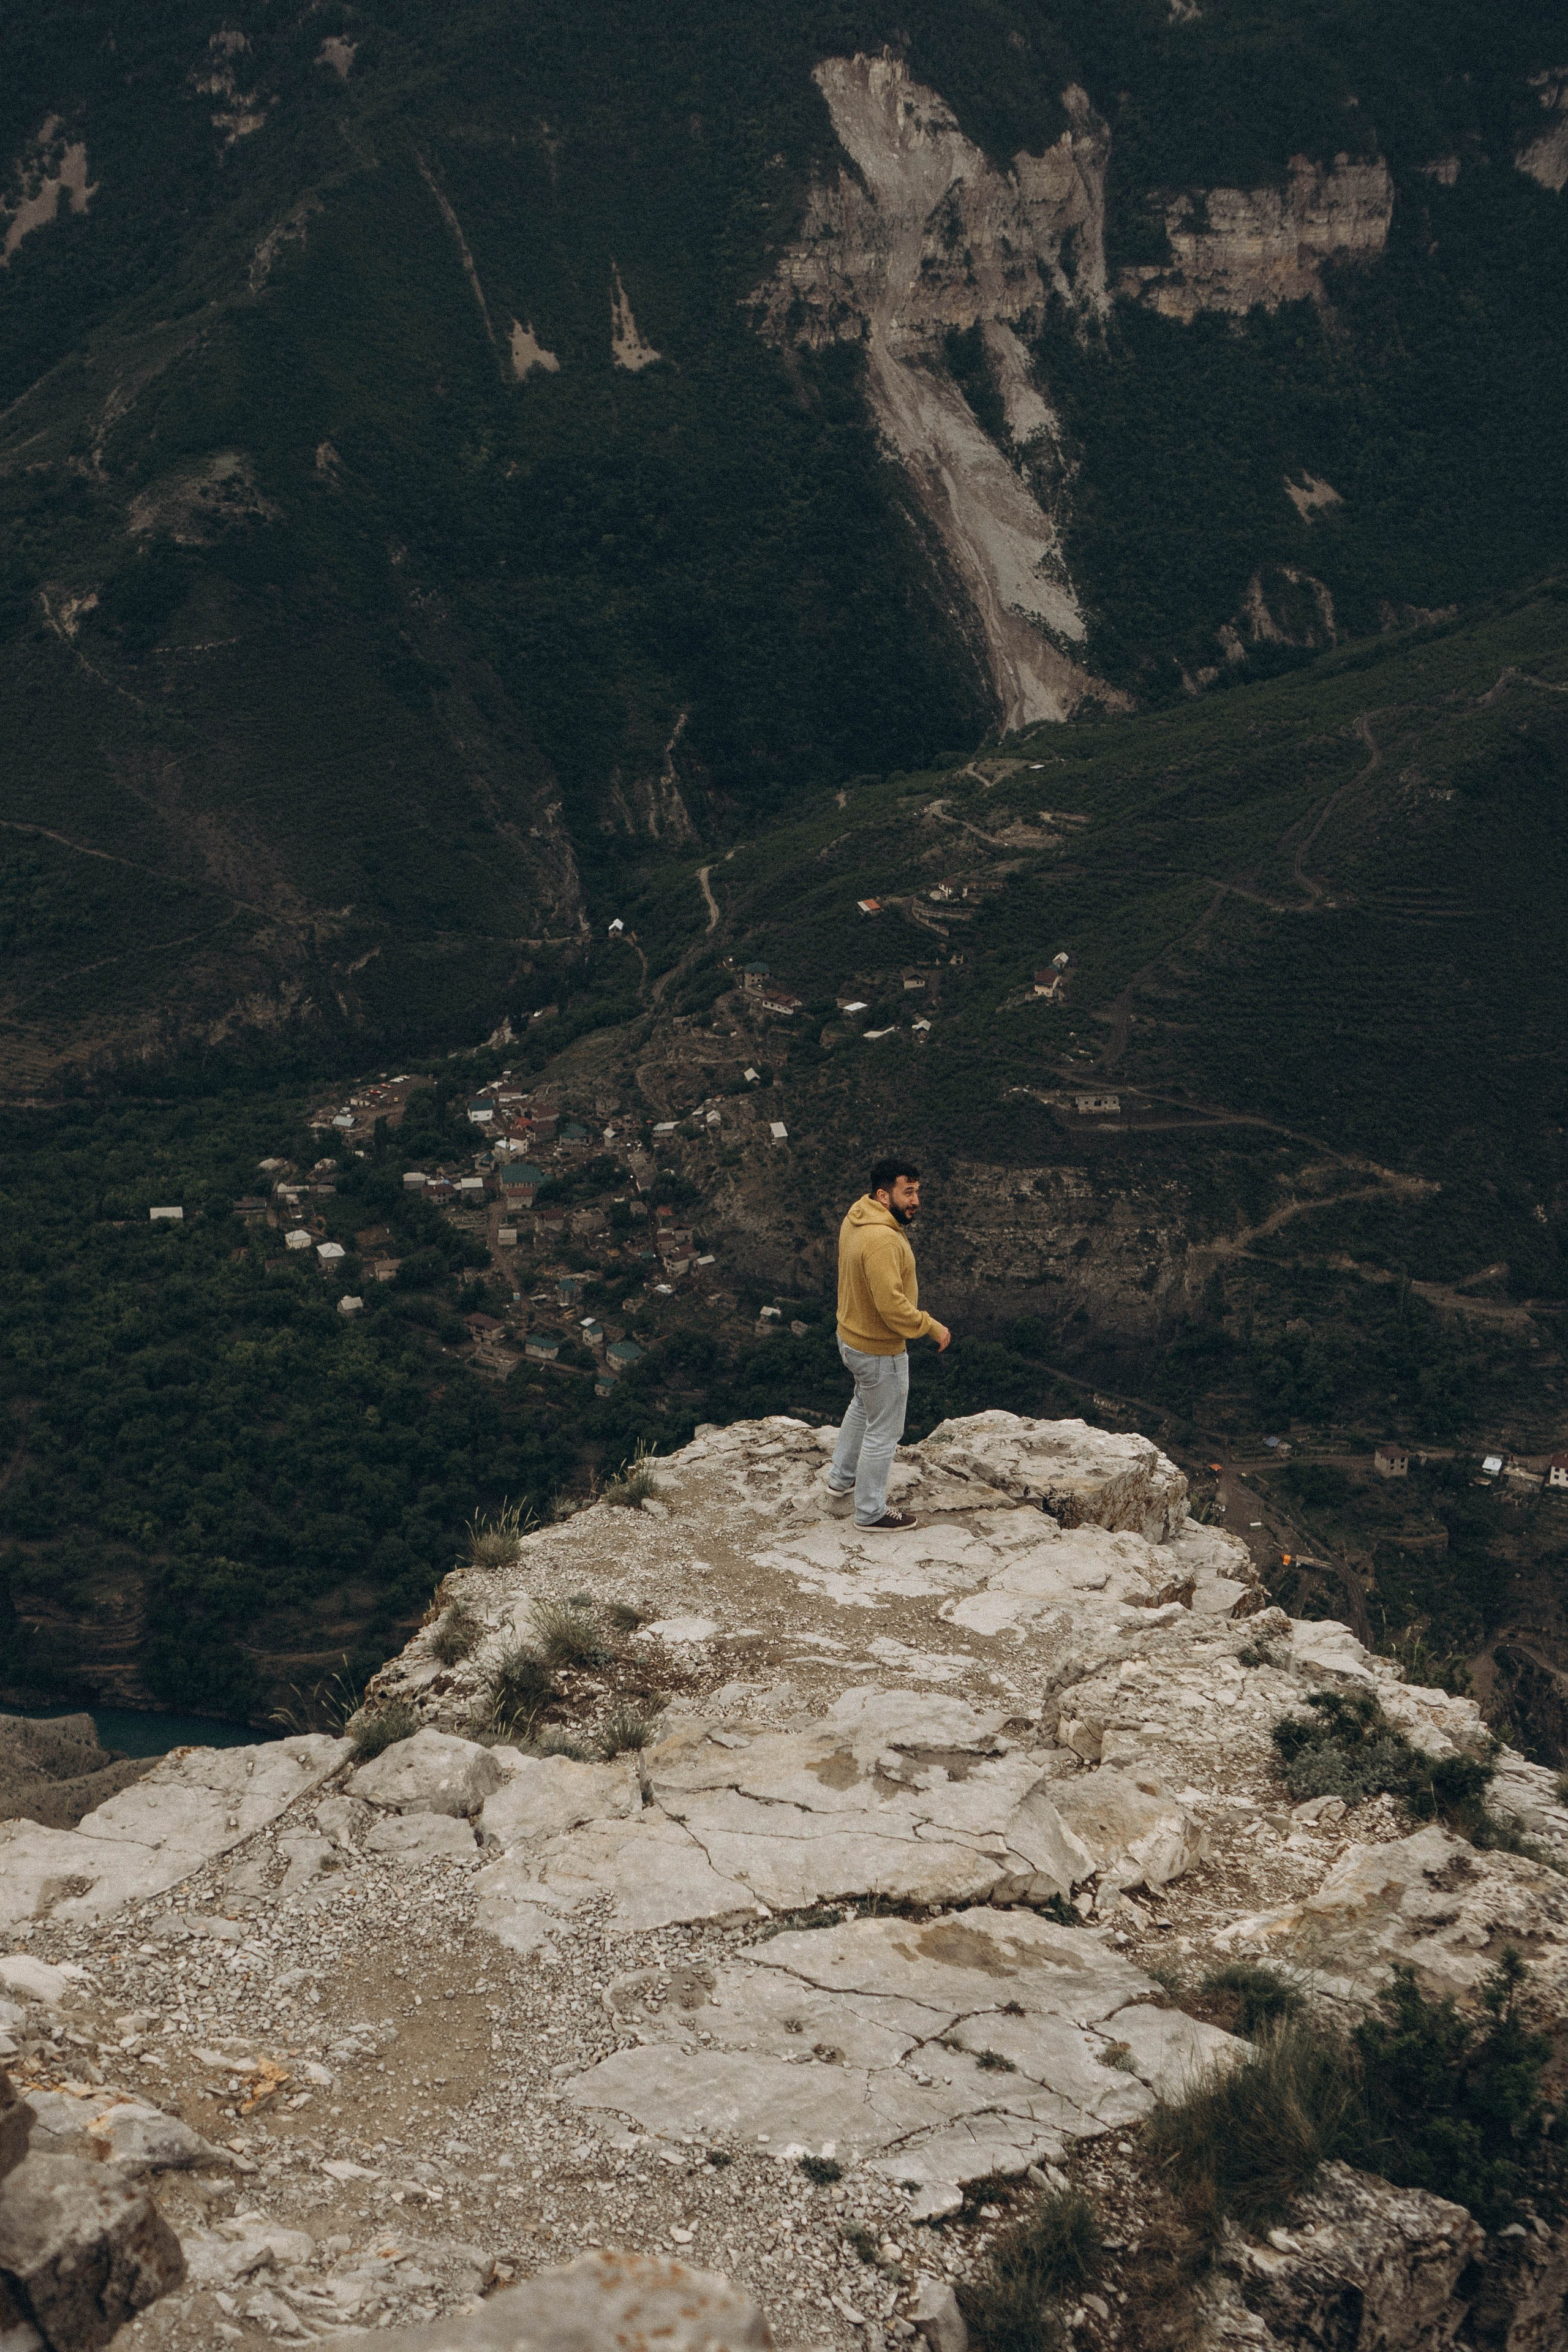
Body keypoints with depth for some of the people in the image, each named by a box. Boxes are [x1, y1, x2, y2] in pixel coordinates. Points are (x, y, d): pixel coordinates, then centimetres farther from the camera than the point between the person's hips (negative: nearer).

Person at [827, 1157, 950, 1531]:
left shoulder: (856, 1217, -3)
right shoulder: (881, 1240, -34)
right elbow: (892, 1305, -35)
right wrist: (931, 1327, -23)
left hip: (851, 1335, 10)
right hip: (879, 1352, -10)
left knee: (863, 1405, 33)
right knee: (884, 1432, 9)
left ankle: (842, 1476, 51)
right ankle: (870, 1512, 24)